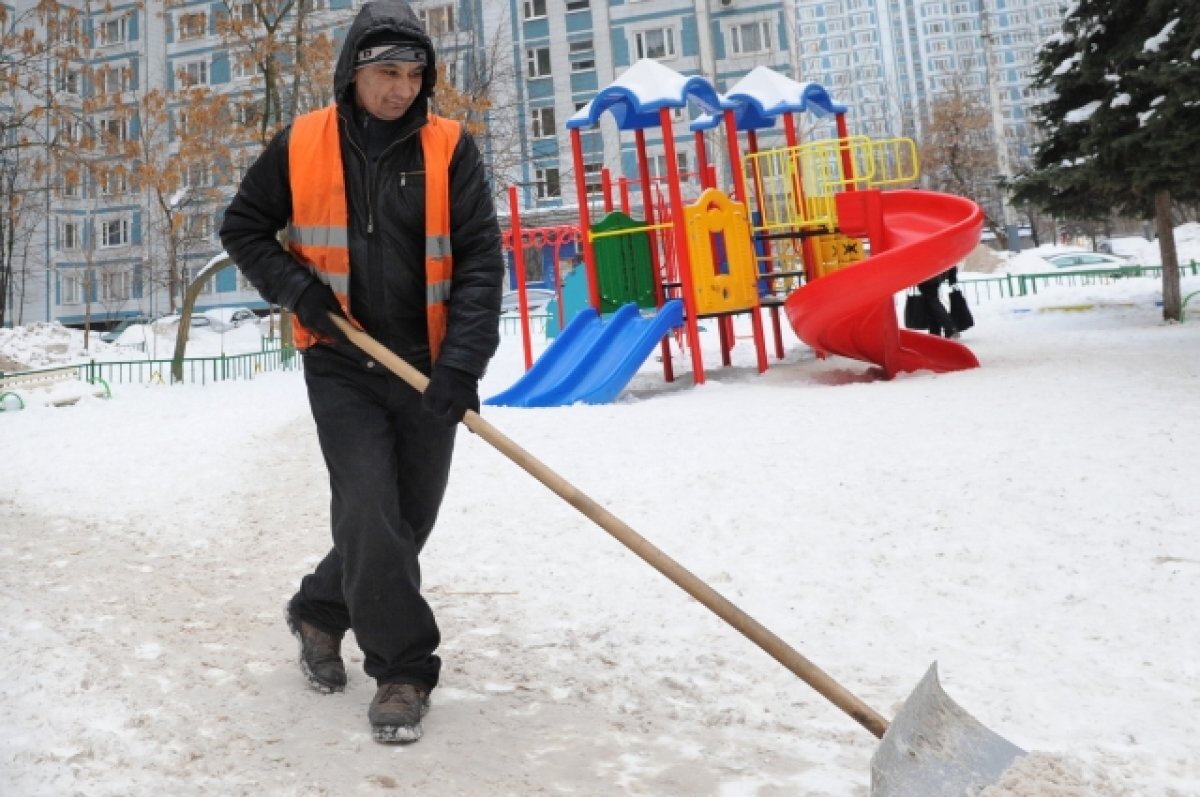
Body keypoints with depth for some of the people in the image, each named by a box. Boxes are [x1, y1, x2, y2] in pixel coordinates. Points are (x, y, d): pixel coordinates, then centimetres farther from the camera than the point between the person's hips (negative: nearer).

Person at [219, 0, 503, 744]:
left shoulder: (450, 148, -4)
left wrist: (462, 364, -21)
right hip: (342, 365, -1)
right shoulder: (301, 146, -1)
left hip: (428, 369, 1)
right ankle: (404, 670, 7)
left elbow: (481, 260, -10)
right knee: (370, 512, -11)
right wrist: (297, 286, -8)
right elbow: (243, 228, 11)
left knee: (406, 520, 10)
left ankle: (321, 611, 36)